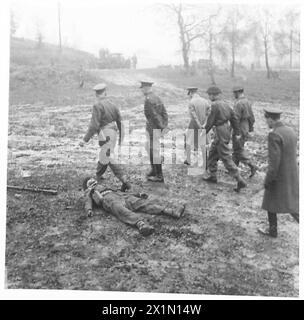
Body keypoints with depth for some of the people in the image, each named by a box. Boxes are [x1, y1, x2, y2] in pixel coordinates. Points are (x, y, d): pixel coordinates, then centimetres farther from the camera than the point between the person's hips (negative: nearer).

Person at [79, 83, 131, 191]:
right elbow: (119, 121, 13)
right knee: (104, 156, 23)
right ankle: (98, 176, 39)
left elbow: (94, 125, -20)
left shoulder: (97, 106, -15)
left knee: (109, 160, -6)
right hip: (113, 133, 8)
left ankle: (125, 181, -11)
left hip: (105, 135, -8)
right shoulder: (112, 105, 7)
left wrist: (85, 139, -16)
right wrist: (120, 136, 26)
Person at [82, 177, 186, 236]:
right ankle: (142, 225, -67)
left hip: (120, 195, 5)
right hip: (107, 200, -4)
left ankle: (173, 211, -40)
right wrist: (89, 210, -13)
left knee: (144, 203, -21)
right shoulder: (89, 193, 33)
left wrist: (138, 194, 23)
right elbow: (88, 203, 12)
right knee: (121, 211, -39)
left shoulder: (106, 188, 45)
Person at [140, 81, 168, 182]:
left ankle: (159, 176, 5)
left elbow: (154, 115, -22)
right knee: (148, 148, 22)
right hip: (158, 128, 10)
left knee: (154, 151, -2)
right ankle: (154, 170, 31)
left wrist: (161, 127, -15)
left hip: (153, 129, -10)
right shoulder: (157, 98, 12)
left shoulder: (148, 100, -18)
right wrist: (164, 126, 9)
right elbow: (164, 113, 11)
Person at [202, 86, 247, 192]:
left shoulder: (215, 105, -16)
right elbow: (233, 118, 13)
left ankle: (240, 181, -4)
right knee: (212, 152, 21)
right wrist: (237, 132, 17)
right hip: (226, 130, 9)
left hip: (221, 133, -9)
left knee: (226, 158, -5)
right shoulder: (225, 104, 11)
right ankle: (212, 176, 32)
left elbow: (210, 121, -15)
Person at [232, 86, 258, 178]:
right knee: (236, 149, 15)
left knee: (239, 150, -1)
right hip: (245, 129, 9)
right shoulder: (247, 102, 10)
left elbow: (236, 119, -22)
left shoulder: (238, 103, -19)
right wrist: (250, 127, 24)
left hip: (239, 130, -9)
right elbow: (251, 117, 15)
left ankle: (252, 166, -6)